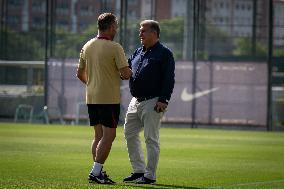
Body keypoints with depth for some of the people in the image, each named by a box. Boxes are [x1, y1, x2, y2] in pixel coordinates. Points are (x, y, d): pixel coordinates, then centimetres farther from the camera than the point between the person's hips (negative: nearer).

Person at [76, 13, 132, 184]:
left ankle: (98, 172, 11)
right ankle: (96, 172, -11)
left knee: (99, 136, 12)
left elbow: (80, 74, 16)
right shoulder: (115, 48, -12)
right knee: (108, 136, -4)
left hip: (92, 98, 7)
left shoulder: (87, 47, 9)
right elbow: (126, 73, -17)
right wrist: (128, 73, 6)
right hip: (109, 98, -7)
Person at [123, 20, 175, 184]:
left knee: (151, 138, -6)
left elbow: (169, 79, -12)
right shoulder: (138, 52, 17)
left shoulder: (164, 53, -6)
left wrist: (163, 100, -20)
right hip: (136, 101, 8)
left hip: (153, 103, -8)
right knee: (130, 134, 9)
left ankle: (150, 176, -2)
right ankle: (139, 171, 18)